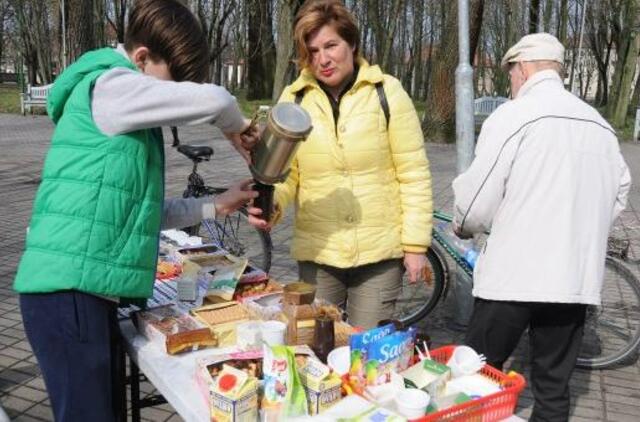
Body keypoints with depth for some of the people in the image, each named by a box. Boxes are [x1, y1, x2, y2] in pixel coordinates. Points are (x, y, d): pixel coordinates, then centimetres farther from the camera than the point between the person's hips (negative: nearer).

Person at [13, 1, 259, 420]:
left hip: (90, 289, 9)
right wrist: (237, 128, 1)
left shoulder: (125, 109, 18)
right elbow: (212, 100, -20)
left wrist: (216, 206, 14)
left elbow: (142, 209, 19)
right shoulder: (109, 86, -10)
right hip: (67, 289, -9)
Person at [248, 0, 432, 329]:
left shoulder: (386, 91, -3)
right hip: (316, 254, 2)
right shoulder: (293, 99, 2)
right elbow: (284, 172, 4)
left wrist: (416, 244, -5)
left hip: (379, 253, -2)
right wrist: (270, 203, -18)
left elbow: (414, 173, -2)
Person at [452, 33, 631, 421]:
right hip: (577, 279, 6)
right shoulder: (602, 126, 8)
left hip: (514, 275, -5)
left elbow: (476, 201, -12)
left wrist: (463, 226, 9)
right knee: (554, 386, 14)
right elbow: (619, 196, 17)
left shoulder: (513, 116, -10)